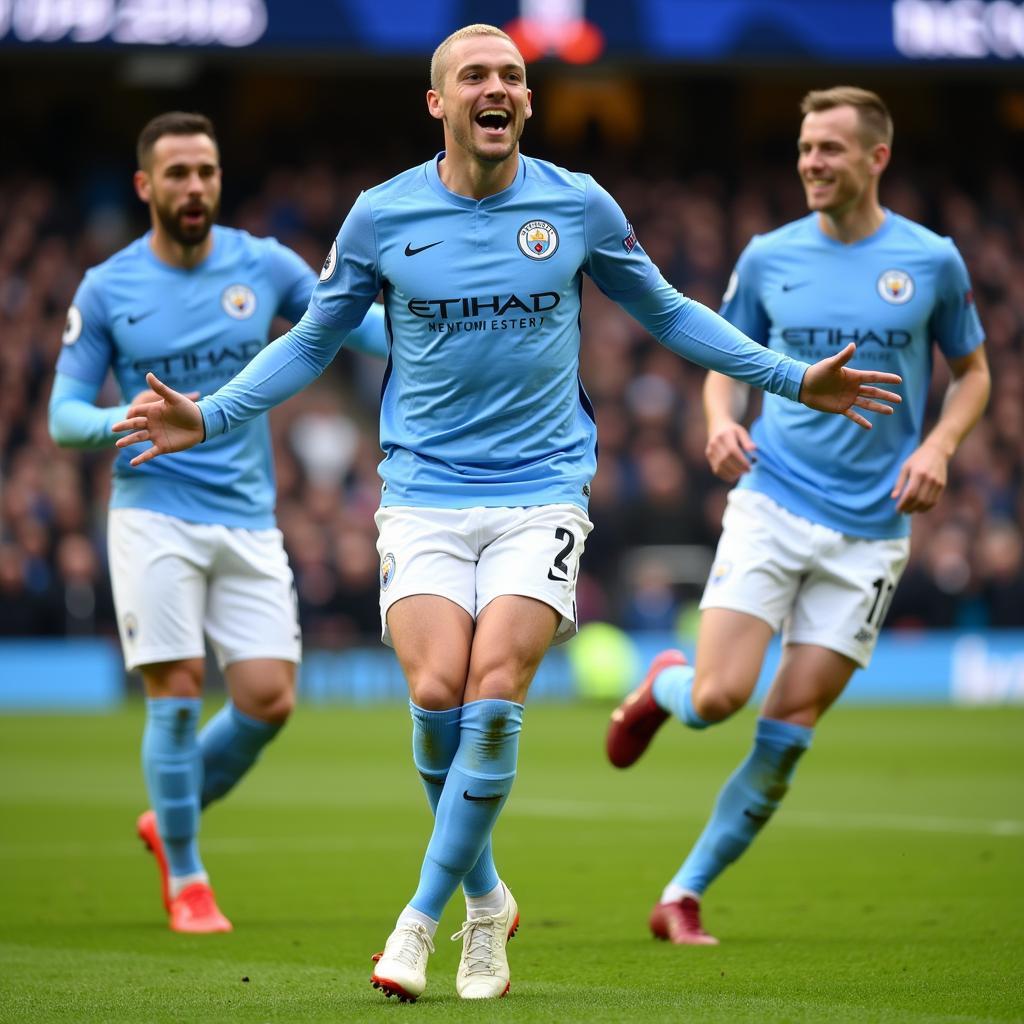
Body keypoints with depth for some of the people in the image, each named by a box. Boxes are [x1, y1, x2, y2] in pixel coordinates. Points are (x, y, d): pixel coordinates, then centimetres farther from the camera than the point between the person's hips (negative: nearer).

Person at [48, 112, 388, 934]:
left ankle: (171, 820, 21)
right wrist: (123, 421, -20)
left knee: (269, 699, -5)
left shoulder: (263, 266, 3)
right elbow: (64, 415, 2)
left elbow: (355, 321, 7)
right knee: (178, 693, -9)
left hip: (248, 521, 3)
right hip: (154, 517, -2)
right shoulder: (106, 290, -1)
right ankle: (186, 881, 7)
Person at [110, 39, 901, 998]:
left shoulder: (579, 207, 3)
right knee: (436, 694, -17)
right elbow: (311, 341, 15)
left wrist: (794, 378, 14)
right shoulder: (382, 216, 2)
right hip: (425, 495, 0)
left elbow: (668, 314, 18)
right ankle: (486, 899, 8)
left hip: (541, 494, 0)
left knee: (495, 693, -17)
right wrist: (208, 417, 3)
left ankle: (423, 916, -4)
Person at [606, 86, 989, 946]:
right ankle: (664, 687, 24)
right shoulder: (768, 258, 3)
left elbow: (973, 371, 12)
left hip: (869, 529, 0)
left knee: (790, 725, -3)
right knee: (719, 698, -14)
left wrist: (938, 446, -7)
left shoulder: (931, 260, 1)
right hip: (771, 503, 0)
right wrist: (721, 420, -7)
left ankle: (685, 894, 9)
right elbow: (727, 358, 15)